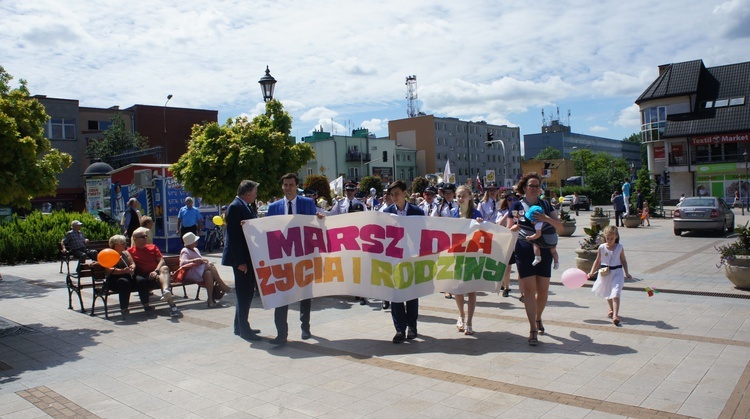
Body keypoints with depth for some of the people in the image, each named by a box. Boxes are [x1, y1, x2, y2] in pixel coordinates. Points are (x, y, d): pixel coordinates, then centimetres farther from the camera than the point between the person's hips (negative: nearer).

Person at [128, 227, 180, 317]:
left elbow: (162, 261, 11)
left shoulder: (153, 247, 22)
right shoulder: (130, 251, 12)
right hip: (145, 276, -2)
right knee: (160, 277, -33)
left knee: (164, 268, -32)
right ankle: (172, 304, -41)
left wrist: (156, 271, -10)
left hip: (157, 272, 2)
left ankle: (166, 291, -61)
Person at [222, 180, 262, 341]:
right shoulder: (235, 207, -15)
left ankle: (240, 326, 27)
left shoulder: (247, 207, 14)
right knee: (244, 293, -2)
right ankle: (244, 330, 8)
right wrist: (240, 261, -22)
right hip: (241, 258, -10)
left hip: (249, 257, 10)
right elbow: (233, 235, -20)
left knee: (246, 292, 16)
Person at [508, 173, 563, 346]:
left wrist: (548, 219, -15)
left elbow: (560, 227, 4)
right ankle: (533, 329, -2)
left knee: (543, 290, 8)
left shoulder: (546, 205, 9)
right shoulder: (517, 206, 3)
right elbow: (509, 229, 5)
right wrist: (514, 228, -18)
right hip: (525, 252, -2)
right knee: (529, 290, -6)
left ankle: (538, 319, 35)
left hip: (544, 252, 3)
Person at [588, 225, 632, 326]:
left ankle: (615, 316, -24)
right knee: (608, 294, 21)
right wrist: (592, 272, 0)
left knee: (615, 294, -17)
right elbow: (597, 261, 6)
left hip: (617, 273, -2)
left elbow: (623, 260, 7)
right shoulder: (602, 247, -3)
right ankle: (612, 309, 46)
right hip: (605, 273, 2)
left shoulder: (620, 247, -4)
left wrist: (626, 273, 3)